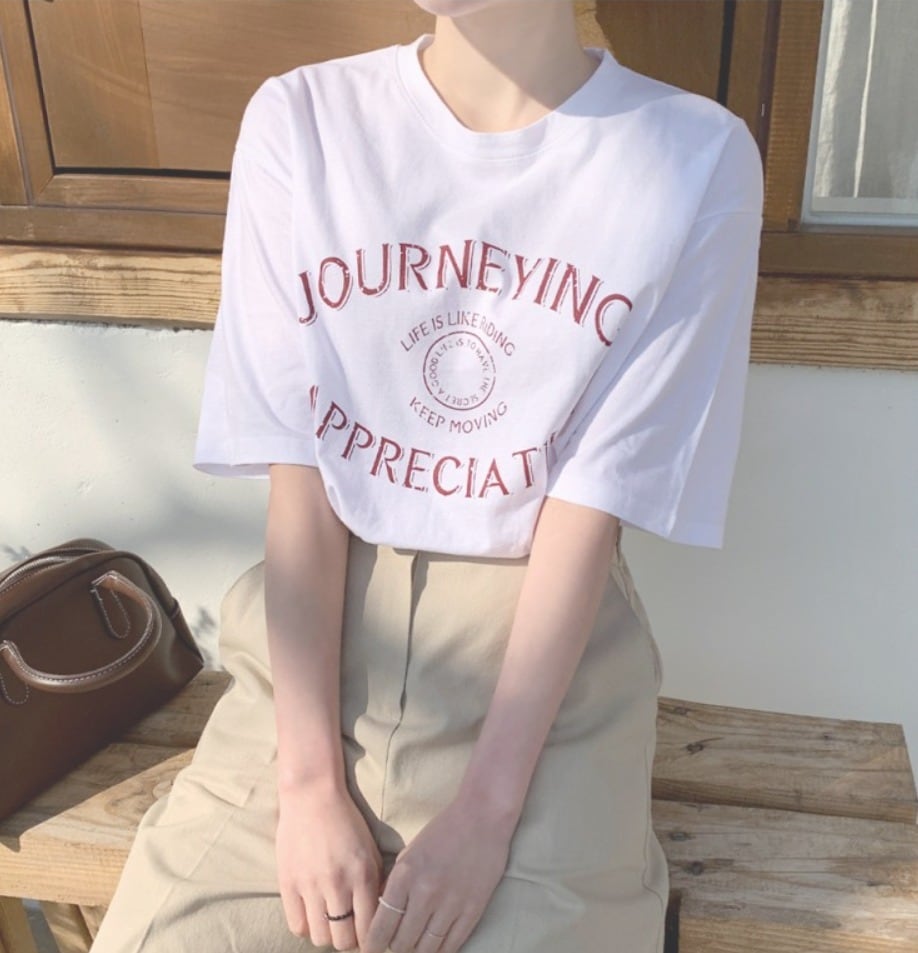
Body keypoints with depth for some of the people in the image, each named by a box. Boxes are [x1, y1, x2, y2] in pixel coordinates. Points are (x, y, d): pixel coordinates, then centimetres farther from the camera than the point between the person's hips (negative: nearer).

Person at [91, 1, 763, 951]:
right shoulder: (298, 122, -3)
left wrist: (488, 804, -13)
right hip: (315, 638, 2)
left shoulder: (695, 161, -8)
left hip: (547, 644, -1)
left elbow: (593, 506, -10)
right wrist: (310, 780, -10)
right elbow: (300, 469, -6)